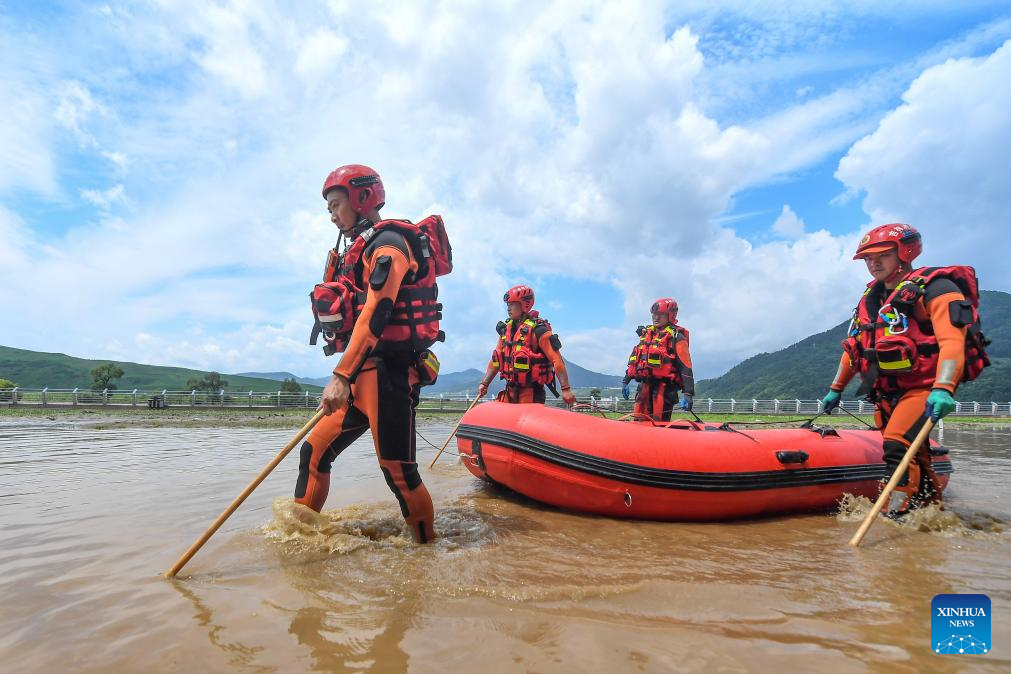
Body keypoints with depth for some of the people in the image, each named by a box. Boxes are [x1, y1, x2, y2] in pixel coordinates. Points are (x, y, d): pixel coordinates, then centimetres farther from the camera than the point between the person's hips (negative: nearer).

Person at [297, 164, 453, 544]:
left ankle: (428, 547, 10)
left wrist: (342, 376, -28)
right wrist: (346, 378, 17)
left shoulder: (388, 243, -8)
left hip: (388, 371, -10)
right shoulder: (361, 251, 22)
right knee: (314, 452, 11)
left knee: (398, 472, -6)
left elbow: (375, 314, -22)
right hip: (363, 376, 10)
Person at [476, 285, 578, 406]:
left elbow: (556, 360, -17)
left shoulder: (537, 330, -12)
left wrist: (566, 389, -23)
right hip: (510, 391, 7)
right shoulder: (506, 329, 10)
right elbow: (496, 359, 18)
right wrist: (484, 383, 15)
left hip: (531, 393, -7)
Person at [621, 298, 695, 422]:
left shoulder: (676, 338, -3)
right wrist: (626, 381, 20)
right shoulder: (646, 333, 17)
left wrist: (688, 393, -15)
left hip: (665, 386, -6)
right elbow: (635, 359, 23)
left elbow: (686, 367, -9)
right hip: (645, 384, 6)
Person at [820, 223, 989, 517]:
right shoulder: (870, 298, 13)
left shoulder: (934, 289, -10)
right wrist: (836, 389, 19)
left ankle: (898, 517, -20)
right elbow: (853, 347, 18)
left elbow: (952, 341, -23)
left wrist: (942, 389, -36)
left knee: (898, 448, -23)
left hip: (924, 388, -8)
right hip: (887, 393, 8)